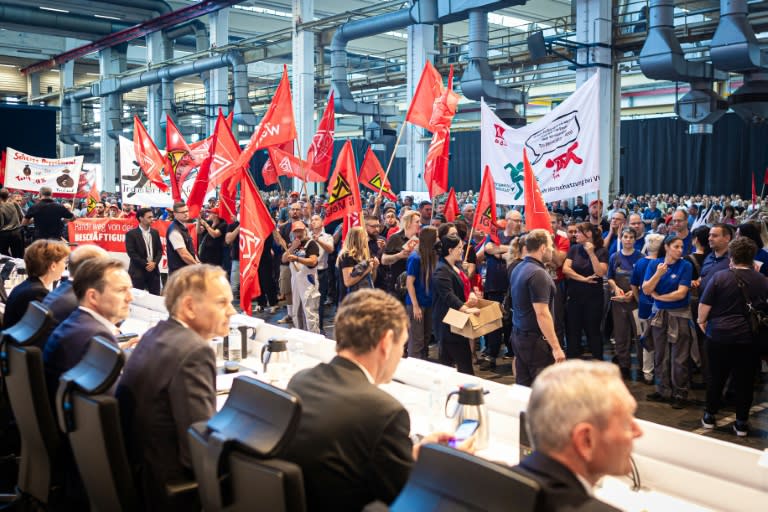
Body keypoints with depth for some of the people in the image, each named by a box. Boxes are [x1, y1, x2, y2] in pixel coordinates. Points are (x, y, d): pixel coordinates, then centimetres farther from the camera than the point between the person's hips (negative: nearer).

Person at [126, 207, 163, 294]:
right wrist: (145, 264, -14)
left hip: (154, 270, 5)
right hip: (138, 271, -4)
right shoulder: (131, 234, -4)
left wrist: (154, 263, -9)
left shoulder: (155, 232, 11)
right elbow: (131, 253, -11)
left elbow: (160, 250, 9)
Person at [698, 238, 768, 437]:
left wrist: (702, 321, 9)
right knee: (744, 381, 9)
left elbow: (704, 305, -7)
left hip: (719, 336, -1)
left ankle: (709, 416, 22)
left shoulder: (719, 277, -9)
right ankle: (742, 423, 15)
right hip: (748, 338, 1)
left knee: (716, 377, 12)